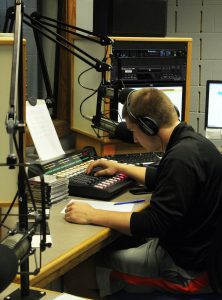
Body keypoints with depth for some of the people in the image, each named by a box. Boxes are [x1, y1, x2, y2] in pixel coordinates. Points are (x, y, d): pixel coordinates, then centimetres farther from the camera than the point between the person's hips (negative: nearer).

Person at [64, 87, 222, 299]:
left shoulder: (182, 158, -27)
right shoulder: (191, 141, 4)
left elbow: (155, 222, -26)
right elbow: (162, 179, 23)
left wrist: (92, 216, -21)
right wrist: (120, 167, 27)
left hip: (187, 267, -9)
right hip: (195, 247, 9)